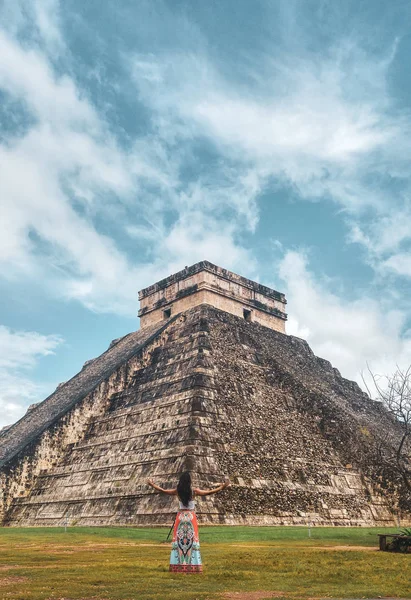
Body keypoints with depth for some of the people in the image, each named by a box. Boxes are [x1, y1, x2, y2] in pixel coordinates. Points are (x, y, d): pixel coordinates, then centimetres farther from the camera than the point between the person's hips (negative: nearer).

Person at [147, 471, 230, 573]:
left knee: (178, 539, 7)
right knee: (192, 539, 4)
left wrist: (152, 484, 20)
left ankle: (178, 565, 8)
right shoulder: (194, 490, -9)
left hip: (180, 516, 2)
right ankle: (193, 565, 4)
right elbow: (209, 492, -5)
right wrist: (222, 487, 3)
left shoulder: (177, 491, -4)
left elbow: (162, 490, 6)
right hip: (191, 517, -2)